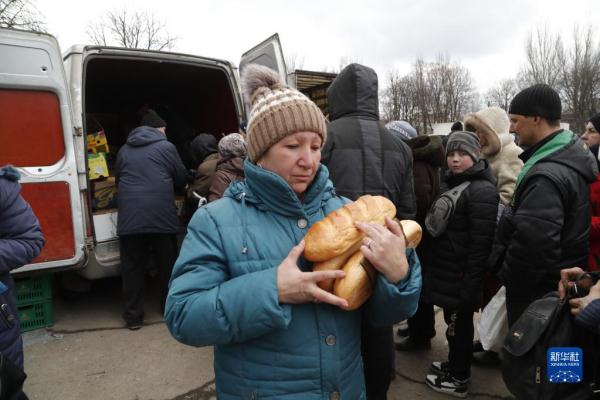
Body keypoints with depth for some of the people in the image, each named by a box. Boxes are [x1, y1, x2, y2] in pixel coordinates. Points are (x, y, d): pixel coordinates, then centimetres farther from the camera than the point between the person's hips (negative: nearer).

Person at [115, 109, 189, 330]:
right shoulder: (166, 147, 3)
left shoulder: (124, 150, 14)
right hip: (161, 216, -2)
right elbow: (182, 179, 9)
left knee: (132, 267, 9)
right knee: (168, 265, 13)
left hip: (129, 218, 3)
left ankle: (133, 316, 15)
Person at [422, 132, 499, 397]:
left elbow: (481, 244, -21)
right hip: (446, 270, 8)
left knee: (459, 325, 7)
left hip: (461, 275, -8)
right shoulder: (453, 182, 11)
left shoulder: (481, 191, -18)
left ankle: (459, 380, 23)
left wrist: (470, 283, -20)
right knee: (454, 322, 20)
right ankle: (456, 365, 37)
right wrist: (430, 261, 16)